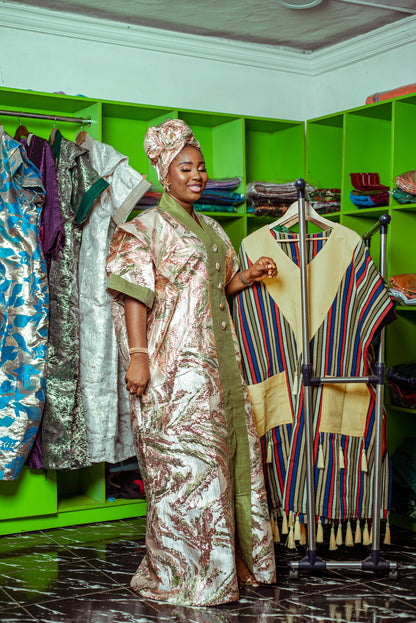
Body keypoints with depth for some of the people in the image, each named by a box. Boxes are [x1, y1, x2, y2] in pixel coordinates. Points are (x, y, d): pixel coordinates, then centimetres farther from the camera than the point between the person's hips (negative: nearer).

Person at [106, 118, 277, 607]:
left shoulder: (211, 229, 19)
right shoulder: (147, 227, -4)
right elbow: (134, 293, -11)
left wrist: (246, 277, 7)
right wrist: (138, 355, -19)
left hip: (217, 357, 8)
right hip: (175, 362, -8)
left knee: (228, 449, 10)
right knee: (184, 457, -6)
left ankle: (230, 559, 23)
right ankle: (180, 574, 6)